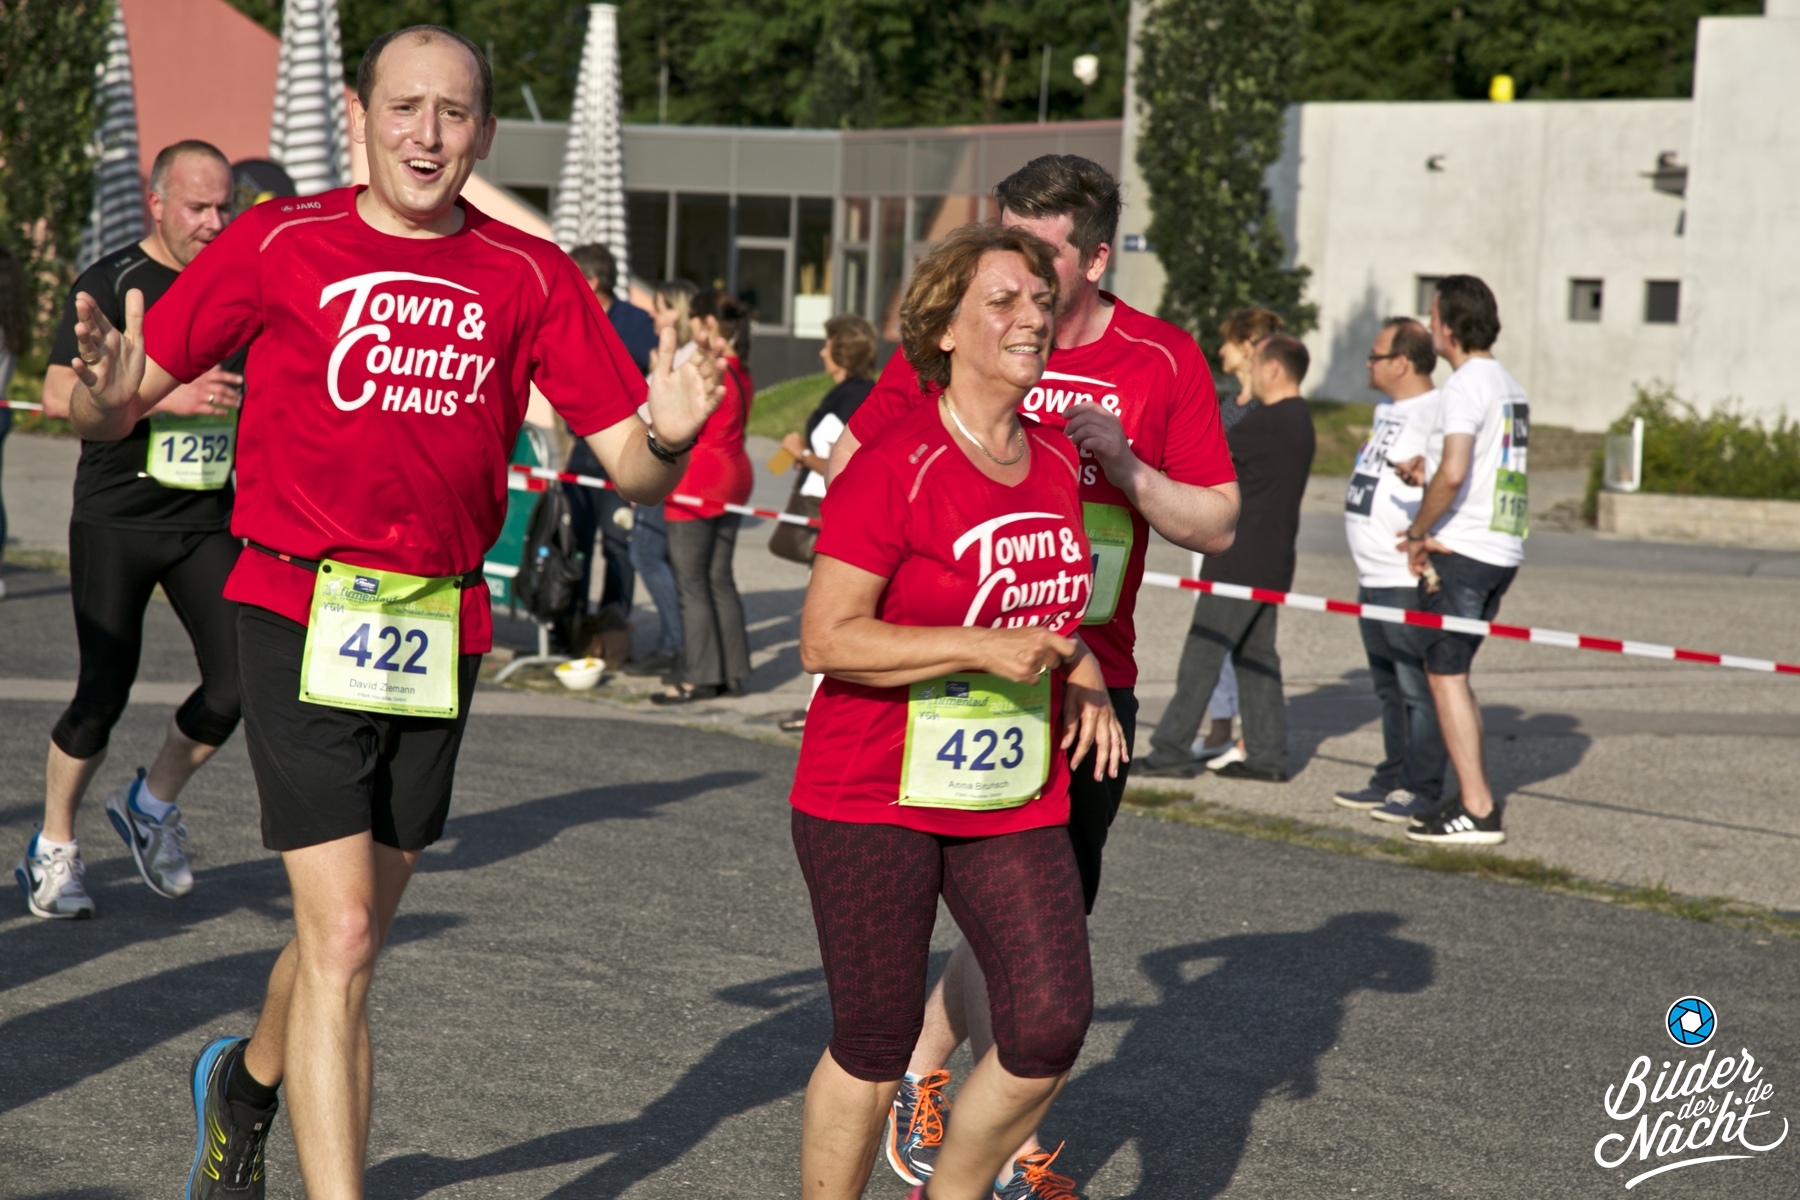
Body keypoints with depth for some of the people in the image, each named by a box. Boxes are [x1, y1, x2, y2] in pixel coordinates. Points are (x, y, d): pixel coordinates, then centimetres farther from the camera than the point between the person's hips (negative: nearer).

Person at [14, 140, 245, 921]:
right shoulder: (111, 284, -7)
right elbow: (59, 393, -18)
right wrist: (166, 397, -26)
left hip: (207, 520, 5)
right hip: (115, 520, -5)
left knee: (241, 681, -6)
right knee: (104, 695, -3)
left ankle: (151, 805, 19)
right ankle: (53, 849, 17)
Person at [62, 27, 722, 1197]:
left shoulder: (530, 276, 3)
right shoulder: (279, 245, -3)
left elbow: (631, 468, 0)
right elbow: (113, 409, 0)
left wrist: (665, 441, -23)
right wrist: (108, 394, -24)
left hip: (442, 631, 4)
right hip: (305, 617, -4)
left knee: (359, 929, 17)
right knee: (341, 936, -12)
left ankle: (248, 1081, 48)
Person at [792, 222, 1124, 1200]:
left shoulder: (1056, 463, 7)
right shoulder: (896, 465, -15)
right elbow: (826, 640, -18)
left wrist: (1081, 667, 7)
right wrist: (983, 649, -24)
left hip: (1016, 804, 6)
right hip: (874, 801, -6)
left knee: (1052, 1025, -3)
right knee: (876, 1043, 1)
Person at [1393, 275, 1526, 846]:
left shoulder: (1466, 384, -13)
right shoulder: (1510, 385, 17)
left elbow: (1453, 475, -23)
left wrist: (1418, 532, -11)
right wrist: (1425, 469, 13)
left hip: (1461, 548, -9)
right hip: (1504, 549, 9)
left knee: (1445, 672, -5)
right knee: (1452, 671, 16)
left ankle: (1477, 811, -7)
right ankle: (1477, 792, 17)